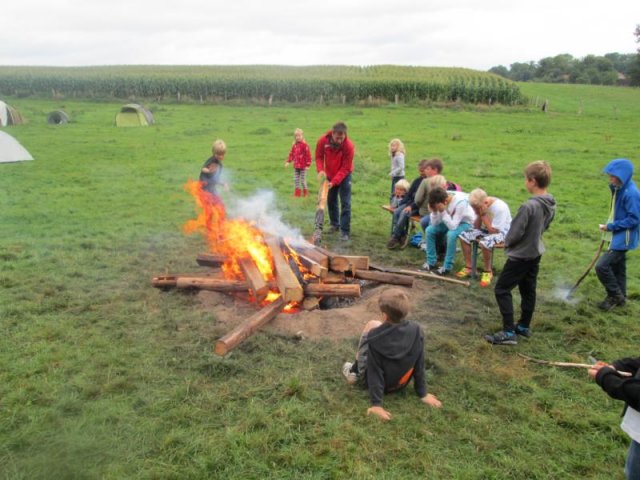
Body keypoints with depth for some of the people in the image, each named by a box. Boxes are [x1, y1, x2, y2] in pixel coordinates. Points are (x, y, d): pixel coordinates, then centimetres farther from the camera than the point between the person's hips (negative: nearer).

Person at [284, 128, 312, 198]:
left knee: (303, 180, 1)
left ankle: (305, 194, 14)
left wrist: (308, 164, -16)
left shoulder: (304, 145, -13)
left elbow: (308, 155, -14)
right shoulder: (294, 145, 7)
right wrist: (288, 161, 2)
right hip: (296, 166, 6)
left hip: (303, 166, -6)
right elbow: (291, 154, 14)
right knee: (296, 180, 10)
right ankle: (297, 193, 20)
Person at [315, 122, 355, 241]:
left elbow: (345, 168, -25)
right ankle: (335, 224, 32)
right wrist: (320, 170, -27)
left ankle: (345, 231, -5)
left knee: (345, 203, -8)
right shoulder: (323, 141, -22)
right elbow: (319, 156, -8)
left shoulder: (349, 146, -29)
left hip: (344, 176, -3)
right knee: (331, 200, 14)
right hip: (329, 175, 4)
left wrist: (334, 182, -34)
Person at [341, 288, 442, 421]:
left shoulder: (375, 337, -30)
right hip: (399, 385, 4)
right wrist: (423, 393, -1)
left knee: (372, 325, 4)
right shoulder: (416, 331, -20)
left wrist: (376, 404, -21)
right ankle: (355, 367, 29)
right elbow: (419, 365, -11)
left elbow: (374, 372, -27)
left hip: (371, 381, -3)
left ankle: (354, 371, 18)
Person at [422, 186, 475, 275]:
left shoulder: (460, 202, -35)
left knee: (451, 234, -35)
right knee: (429, 230, -13)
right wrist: (434, 211, -31)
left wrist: (443, 211, -42)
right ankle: (431, 262, -2)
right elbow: (435, 224, -14)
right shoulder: (439, 200, -18)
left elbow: (453, 226, -36)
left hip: (465, 222, -6)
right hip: (450, 221, 6)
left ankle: (447, 267, -20)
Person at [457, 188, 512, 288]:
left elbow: (493, 231, -27)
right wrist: (479, 215, -19)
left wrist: (483, 215, -26)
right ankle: (468, 267, -1)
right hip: (485, 228, 7)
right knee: (464, 235, -13)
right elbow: (476, 227, -2)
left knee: (484, 242, -36)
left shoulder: (500, 208, -29)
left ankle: (488, 272, -12)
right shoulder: (479, 206, -9)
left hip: (501, 231, -7)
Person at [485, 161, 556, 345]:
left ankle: (508, 332, -2)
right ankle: (524, 326, 31)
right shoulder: (551, 204, -2)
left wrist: (506, 242, -2)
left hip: (521, 255, -9)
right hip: (536, 252, 9)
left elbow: (516, 232, -22)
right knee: (528, 290, 18)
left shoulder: (529, 206, -29)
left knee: (502, 289, -1)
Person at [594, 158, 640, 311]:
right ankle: (619, 297, 32)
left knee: (602, 266, -12)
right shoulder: (619, 189, 4)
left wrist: (611, 226, -20)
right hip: (617, 236, 9)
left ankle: (616, 296, 6)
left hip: (623, 238, -9)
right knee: (618, 267, 18)